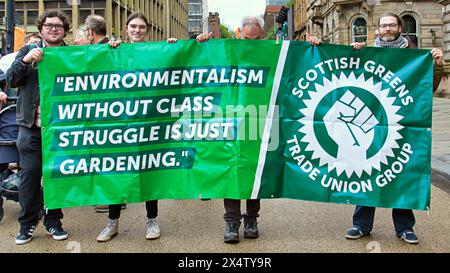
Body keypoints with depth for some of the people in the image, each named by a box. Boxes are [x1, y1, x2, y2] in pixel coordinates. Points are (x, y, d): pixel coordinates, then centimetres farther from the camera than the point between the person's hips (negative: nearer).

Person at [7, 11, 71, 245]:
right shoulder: (28, 51, 9)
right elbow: (11, 80, 1)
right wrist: (25, 61, -16)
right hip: (31, 126, 0)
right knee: (30, 173, 2)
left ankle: (53, 221, 20)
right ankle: (27, 223, 15)